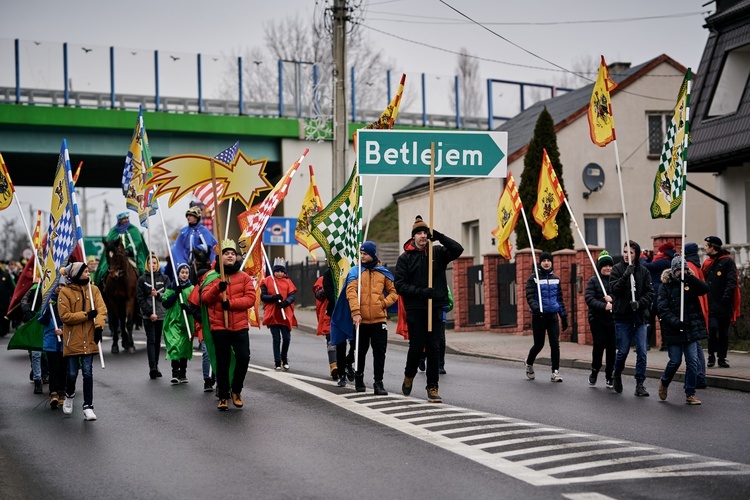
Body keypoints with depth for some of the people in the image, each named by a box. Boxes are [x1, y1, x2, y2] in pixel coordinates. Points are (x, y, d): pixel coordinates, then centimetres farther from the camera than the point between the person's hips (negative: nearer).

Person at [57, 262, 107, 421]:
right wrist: (86, 315, -15)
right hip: (73, 340, -2)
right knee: (72, 373, 6)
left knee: (87, 372, -2)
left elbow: (101, 309, -4)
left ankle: (88, 406, 4)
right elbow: (64, 316, -11)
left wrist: (99, 326, -20)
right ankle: (69, 396, 36)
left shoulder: (93, 289, 4)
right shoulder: (65, 292, -6)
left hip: (89, 339, 2)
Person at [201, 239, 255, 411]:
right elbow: (205, 298, -5)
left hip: (240, 326, 0)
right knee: (222, 362, 4)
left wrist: (230, 303, -17)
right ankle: (223, 397, 16)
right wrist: (218, 288, -24)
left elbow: (250, 298, -4)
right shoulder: (211, 277, 6)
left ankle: (236, 390, 15)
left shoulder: (244, 277, 6)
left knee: (243, 358, -8)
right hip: (219, 327, 0)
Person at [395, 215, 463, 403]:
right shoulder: (405, 258, 1)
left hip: (435, 308, 2)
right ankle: (409, 376, 29)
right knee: (416, 346, 0)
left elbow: (458, 250, -7)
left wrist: (439, 236, -16)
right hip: (415, 309, -2)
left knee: (433, 347, 1)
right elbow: (399, 285, -4)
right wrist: (421, 292, -17)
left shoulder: (437, 252, 7)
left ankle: (432, 387, 7)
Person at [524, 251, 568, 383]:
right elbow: (530, 296, -12)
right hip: (539, 315, -3)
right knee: (539, 344, 6)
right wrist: (535, 308, -30)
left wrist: (564, 316, 13)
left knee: (555, 343, -8)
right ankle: (529, 363, 35)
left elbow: (559, 298, 16)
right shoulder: (534, 278, -3)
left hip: (553, 315, 3)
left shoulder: (555, 278, 10)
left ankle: (555, 372, -3)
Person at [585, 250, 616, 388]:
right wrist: (604, 306, -21)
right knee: (599, 345, -8)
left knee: (611, 347, 2)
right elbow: (589, 299, -9)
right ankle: (594, 372, 15)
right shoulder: (593, 281, 2)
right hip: (597, 319, -2)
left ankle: (609, 376, 15)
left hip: (613, 319, 2)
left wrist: (613, 300, -18)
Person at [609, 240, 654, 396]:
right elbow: (615, 289, -13)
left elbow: (650, 293, 3)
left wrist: (640, 303, -14)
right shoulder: (617, 269, 0)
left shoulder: (643, 271, 5)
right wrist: (626, 275, -24)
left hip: (640, 316, 2)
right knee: (623, 351, 3)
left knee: (642, 352, -2)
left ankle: (640, 384, 5)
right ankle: (617, 375, 30)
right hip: (623, 316, -2)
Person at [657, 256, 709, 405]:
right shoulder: (665, 286, -1)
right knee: (675, 361, 0)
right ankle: (664, 382, 29)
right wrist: (675, 321, -22)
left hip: (691, 329, 3)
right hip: (673, 330, -2)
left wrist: (691, 277, -22)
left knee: (692, 361, -2)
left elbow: (704, 289, -11)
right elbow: (663, 309, -8)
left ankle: (690, 395, 7)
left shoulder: (690, 284, 7)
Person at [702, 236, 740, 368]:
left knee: (723, 332, 4)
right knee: (712, 327, -13)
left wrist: (727, 297, -21)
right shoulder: (707, 262, 14)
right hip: (711, 303, 3)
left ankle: (722, 358, 13)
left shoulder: (728, 262, -3)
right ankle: (711, 355, -2)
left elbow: (732, 281, -11)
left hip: (724, 304, -3)